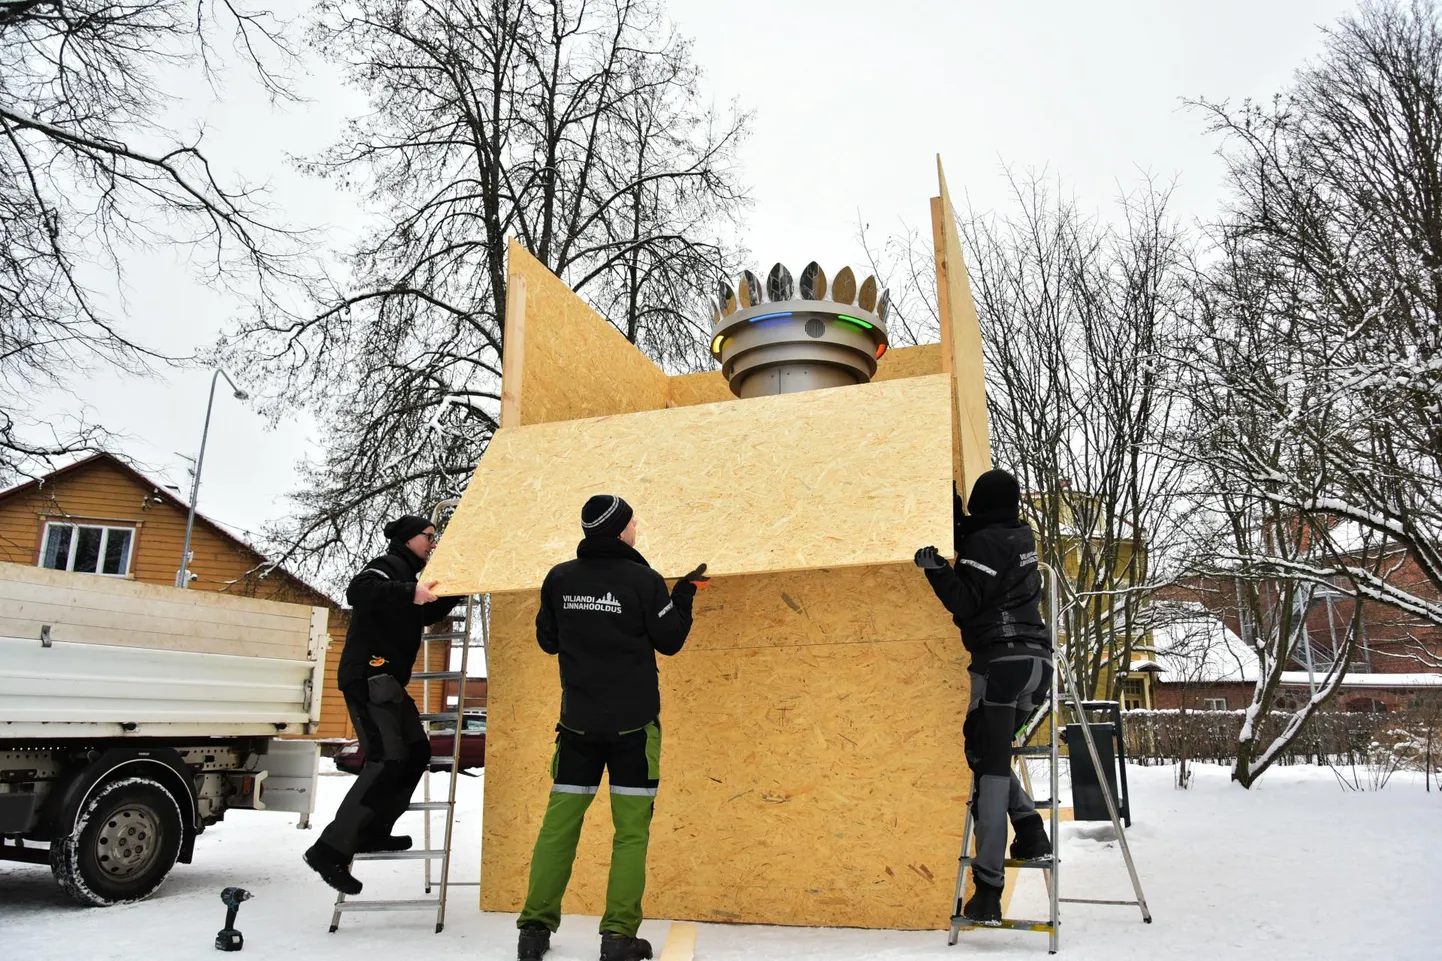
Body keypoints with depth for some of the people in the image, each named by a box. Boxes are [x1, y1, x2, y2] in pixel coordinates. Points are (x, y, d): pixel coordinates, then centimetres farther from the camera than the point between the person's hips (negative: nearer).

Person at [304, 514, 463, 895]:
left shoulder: (407, 575, 23)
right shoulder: (388, 565, -8)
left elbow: (426, 614, 35)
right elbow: (359, 590, -28)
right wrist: (410, 591, -39)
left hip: (387, 680, 11)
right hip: (368, 677, -11)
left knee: (416, 751, 12)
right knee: (387, 759, -18)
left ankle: (372, 833, 18)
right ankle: (330, 850, -16)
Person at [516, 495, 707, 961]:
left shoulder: (559, 578, 1)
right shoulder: (644, 580, -11)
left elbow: (547, 641, 11)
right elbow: (670, 641, -2)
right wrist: (684, 594, 10)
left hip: (577, 722, 4)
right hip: (633, 725, -3)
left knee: (559, 823, 11)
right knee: (631, 830, 4)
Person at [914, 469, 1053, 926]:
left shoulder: (984, 542, -8)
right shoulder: (1021, 536, 15)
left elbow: (966, 603, -14)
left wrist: (935, 568, -17)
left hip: (1002, 661, -8)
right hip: (1037, 660, 8)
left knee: (988, 762, -7)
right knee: (990, 751, 21)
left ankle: (989, 888, -8)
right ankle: (1030, 832, 10)